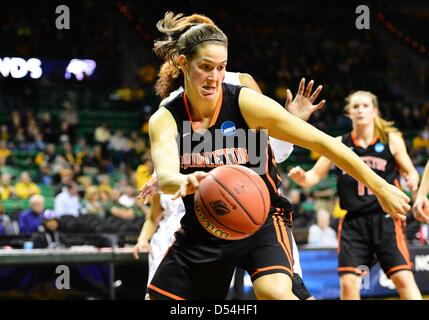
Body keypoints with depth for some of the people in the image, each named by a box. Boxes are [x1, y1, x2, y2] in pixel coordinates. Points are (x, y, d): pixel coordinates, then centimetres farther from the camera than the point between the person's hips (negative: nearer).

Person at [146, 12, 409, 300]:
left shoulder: (247, 103, -16)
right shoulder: (164, 120, -9)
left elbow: (320, 141, -14)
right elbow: (165, 176, -28)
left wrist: (379, 186, -15)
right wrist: (185, 182, -54)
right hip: (201, 230, 4)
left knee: (274, 293, -31)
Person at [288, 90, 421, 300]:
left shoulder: (391, 140, 2)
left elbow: (410, 172, 11)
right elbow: (315, 176, 8)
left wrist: (413, 182, -13)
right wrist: (301, 177, -15)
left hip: (385, 218, -2)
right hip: (353, 222, 2)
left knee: (403, 278, -10)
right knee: (348, 283, -4)